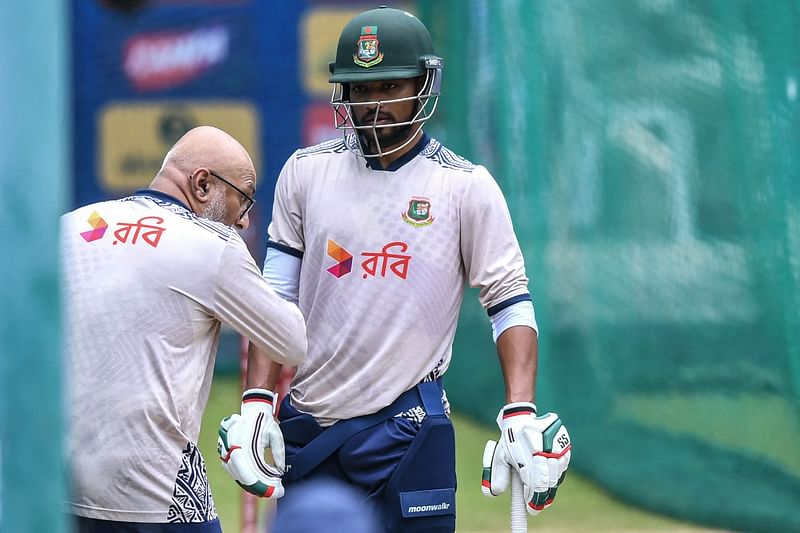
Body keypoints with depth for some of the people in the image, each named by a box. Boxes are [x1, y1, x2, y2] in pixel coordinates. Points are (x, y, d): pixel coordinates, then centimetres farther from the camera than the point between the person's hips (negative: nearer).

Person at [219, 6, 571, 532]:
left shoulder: (466, 187, -1)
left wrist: (521, 415, -15)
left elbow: (511, 303, -2)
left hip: (404, 429, -3)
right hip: (306, 425, 3)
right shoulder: (306, 172, 7)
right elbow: (275, 301, 7)